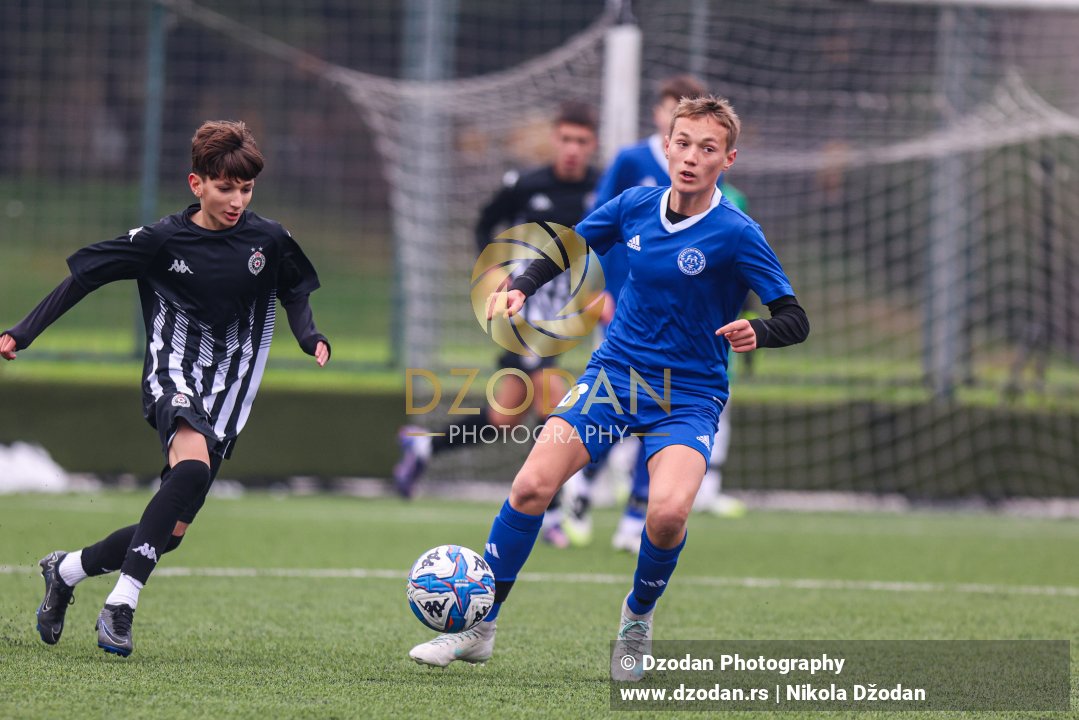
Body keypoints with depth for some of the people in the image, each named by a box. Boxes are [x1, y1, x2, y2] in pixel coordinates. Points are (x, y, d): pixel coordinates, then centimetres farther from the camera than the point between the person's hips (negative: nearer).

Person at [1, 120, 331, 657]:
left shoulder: (269, 241, 0)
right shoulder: (163, 240, -7)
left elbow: (294, 292, 19)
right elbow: (84, 276, 0)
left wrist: (310, 337, -1)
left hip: (226, 389, 4)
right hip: (173, 373, -4)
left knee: (171, 531, -2)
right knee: (193, 465, -36)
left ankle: (67, 570, 25)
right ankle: (121, 605, -32)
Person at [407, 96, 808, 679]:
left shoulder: (735, 234, -13)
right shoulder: (636, 205, -1)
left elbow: (795, 319, -14)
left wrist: (758, 333, -35)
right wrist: (522, 287, -1)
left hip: (687, 399, -3)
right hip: (614, 372, 4)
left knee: (668, 511, -29)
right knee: (532, 486, -14)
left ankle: (638, 618, 4)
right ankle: (479, 627, 1)